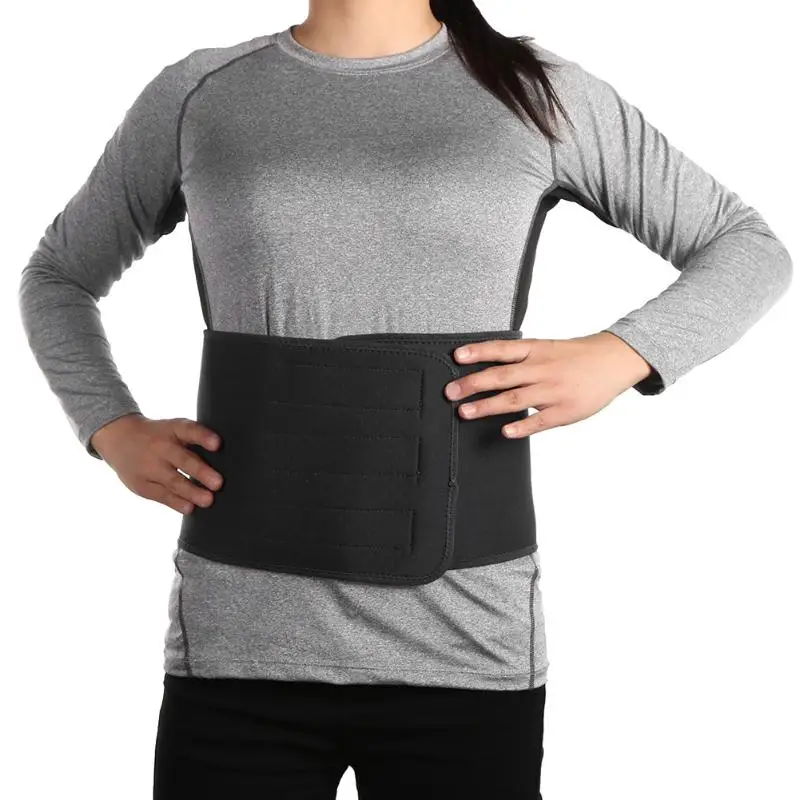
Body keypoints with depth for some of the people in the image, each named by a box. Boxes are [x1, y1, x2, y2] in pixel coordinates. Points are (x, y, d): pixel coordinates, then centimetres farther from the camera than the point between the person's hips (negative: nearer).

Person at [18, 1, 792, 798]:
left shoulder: (536, 95, 4)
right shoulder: (197, 97, 7)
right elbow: (57, 276, 20)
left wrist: (617, 357, -11)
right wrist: (113, 432, 1)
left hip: (466, 646, 0)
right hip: (240, 646, 1)